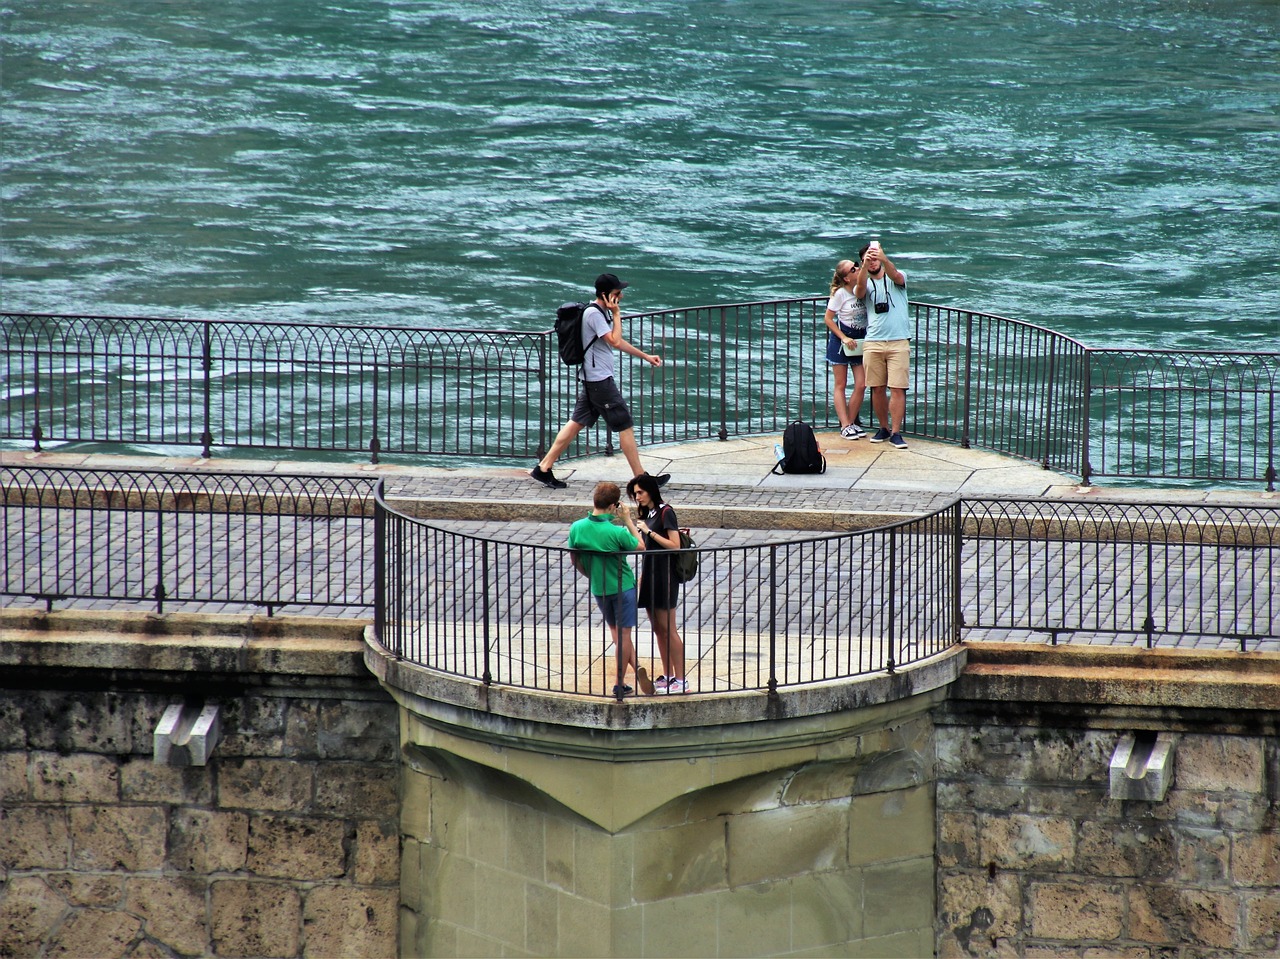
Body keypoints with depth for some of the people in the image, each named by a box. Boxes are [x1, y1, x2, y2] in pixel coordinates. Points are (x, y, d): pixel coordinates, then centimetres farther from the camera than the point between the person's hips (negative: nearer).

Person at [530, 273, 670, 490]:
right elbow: (615, 342, -22)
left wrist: (645, 356, 28)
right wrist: (617, 314, -14)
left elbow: (617, 342, 25)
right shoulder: (594, 313, -18)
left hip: (593, 380, 10)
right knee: (626, 426, -4)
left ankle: (544, 468, 12)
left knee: (577, 422, 11)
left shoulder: (602, 311, 14)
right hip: (600, 380, -10)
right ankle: (641, 478, 2)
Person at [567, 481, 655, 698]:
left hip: (598, 589, 4)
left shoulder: (576, 528, -11)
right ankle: (620, 684, 7)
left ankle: (636, 667, 9)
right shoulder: (616, 532, -24)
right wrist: (628, 520, -7)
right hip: (623, 587, -4)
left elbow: (576, 561, 2)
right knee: (623, 632, 7)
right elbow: (641, 547, -9)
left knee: (617, 631, 20)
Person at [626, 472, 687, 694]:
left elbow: (675, 545, -18)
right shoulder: (647, 514, 13)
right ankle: (667, 676, 16)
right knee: (658, 629, 10)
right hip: (650, 575, 9)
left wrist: (649, 532, -18)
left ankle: (680, 679, -5)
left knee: (667, 629, -7)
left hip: (664, 576, -9)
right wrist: (641, 577, 17)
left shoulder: (665, 513, -11)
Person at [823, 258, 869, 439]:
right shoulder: (840, 294, -12)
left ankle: (852, 422, 11)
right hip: (840, 339, -4)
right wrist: (844, 338, -13)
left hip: (860, 341, 4)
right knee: (840, 385, 1)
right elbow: (828, 319, -8)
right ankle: (845, 425, 1)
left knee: (861, 385, -1)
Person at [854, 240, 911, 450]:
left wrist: (883, 259, -35)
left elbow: (895, 274, -15)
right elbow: (860, 289, -12)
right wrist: (866, 264, -30)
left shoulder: (895, 279, 9)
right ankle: (884, 428, 19)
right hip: (873, 343, 2)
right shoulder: (865, 285, 12)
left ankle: (896, 432, -5)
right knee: (877, 389, 5)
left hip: (899, 342, -2)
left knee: (897, 388, -7)